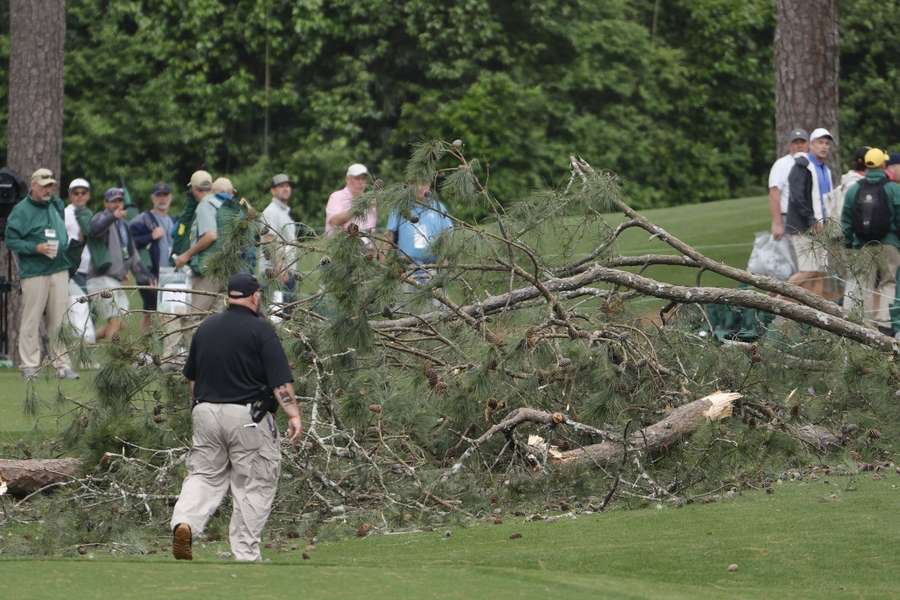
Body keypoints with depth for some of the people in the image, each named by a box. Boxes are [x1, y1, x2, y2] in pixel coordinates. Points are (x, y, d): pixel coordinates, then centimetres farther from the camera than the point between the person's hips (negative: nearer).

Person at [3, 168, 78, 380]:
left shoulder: (57, 205, 15)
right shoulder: (21, 210, -4)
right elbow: (11, 241, -7)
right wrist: (36, 248, -17)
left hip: (59, 271, 5)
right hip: (34, 273, -5)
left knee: (59, 320, 5)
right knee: (31, 320, -5)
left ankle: (62, 364, 8)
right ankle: (29, 366, -1)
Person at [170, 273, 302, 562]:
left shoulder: (206, 327, 10)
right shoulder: (260, 329, -7)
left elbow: (191, 376, 20)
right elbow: (280, 379, -14)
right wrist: (293, 413, -15)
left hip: (205, 411, 5)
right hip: (248, 417, -5)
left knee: (204, 475, 10)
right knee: (254, 485, 4)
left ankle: (185, 523, -17)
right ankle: (245, 555, 4)